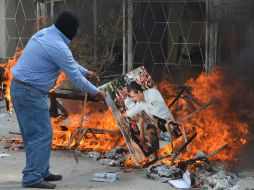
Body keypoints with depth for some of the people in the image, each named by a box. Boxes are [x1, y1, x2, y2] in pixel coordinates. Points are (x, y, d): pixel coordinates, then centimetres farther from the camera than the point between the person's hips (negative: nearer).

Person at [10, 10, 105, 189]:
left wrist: (86, 71, 31)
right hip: (31, 93, -10)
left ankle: (42, 172, 23)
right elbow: (75, 77, -11)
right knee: (42, 134, -4)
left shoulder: (44, 33, 10)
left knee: (33, 134, 15)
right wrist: (96, 92, 2)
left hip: (20, 88, 10)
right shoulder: (59, 47, -19)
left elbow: (69, 61, 24)